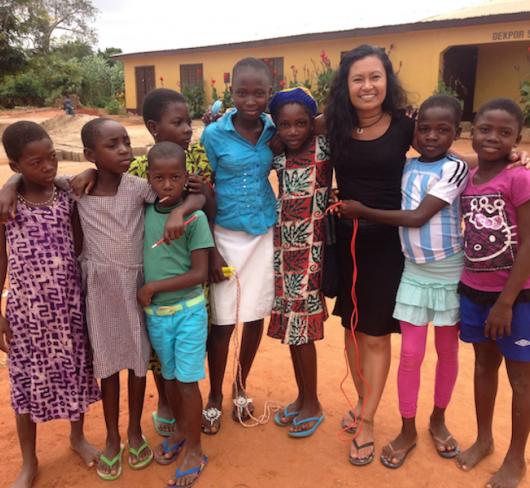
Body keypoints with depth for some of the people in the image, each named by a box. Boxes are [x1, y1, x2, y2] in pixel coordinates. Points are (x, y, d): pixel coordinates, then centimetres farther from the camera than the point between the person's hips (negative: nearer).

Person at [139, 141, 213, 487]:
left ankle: (195, 449, 24)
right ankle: (181, 431, 42)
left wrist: (153, 287, -17)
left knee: (187, 381, 5)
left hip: (187, 311, -4)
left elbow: (200, 273, -17)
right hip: (154, 313, 5)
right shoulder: (144, 212, -1)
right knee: (170, 377, 20)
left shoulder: (195, 217, -15)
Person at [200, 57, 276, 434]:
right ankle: (215, 397, 27)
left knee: (256, 315, 12)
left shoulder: (274, 131, -1)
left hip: (266, 234, 3)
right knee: (222, 321, 5)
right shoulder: (214, 134, -8)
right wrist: (210, 248, -7)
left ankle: (241, 387, 35)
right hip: (227, 235, -2)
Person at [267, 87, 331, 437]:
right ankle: (302, 398, 32)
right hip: (283, 250, 6)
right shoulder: (277, 156, 4)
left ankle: (313, 405, 22)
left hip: (310, 253, -6)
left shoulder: (323, 149, -10)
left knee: (301, 329, 1)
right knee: (290, 327, 14)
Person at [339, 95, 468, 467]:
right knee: (411, 354, 5)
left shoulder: (455, 168, -14)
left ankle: (438, 419, 35)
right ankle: (408, 430, 22)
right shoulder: (407, 166, 2)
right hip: (414, 271, 3)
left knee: (447, 351, 13)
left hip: (450, 272, -3)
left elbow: (418, 217, -21)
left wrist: (363, 211, -18)